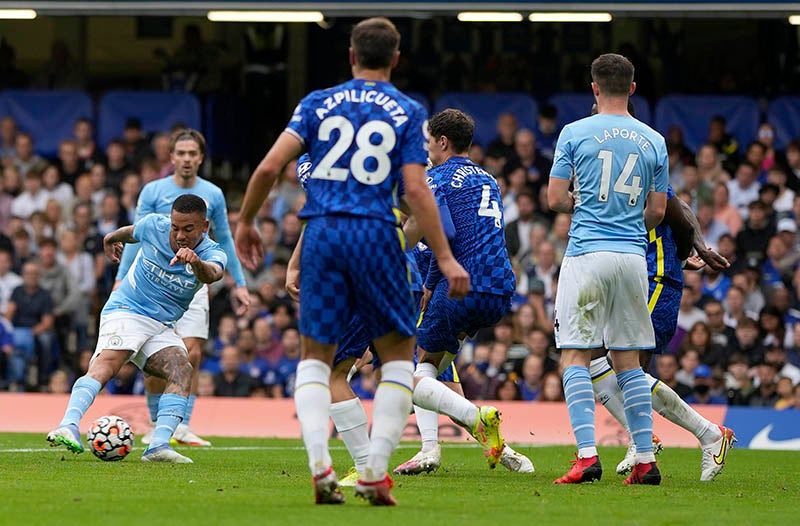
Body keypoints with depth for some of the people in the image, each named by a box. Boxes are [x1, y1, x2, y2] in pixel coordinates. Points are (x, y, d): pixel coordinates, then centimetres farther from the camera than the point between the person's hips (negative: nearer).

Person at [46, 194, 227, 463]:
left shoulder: (212, 253, -10)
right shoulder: (153, 226, -7)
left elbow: (213, 274, -36)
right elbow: (131, 232, 19)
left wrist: (197, 263, -59)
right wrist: (111, 238, 40)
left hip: (163, 326, 3)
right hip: (125, 310, -3)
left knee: (183, 370, -24)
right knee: (107, 363, -30)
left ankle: (158, 445, -33)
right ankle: (69, 426, -48)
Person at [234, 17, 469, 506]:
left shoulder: (318, 104, 9)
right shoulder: (408, 112, 5)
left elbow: (270, 167, 0)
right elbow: (416, 190, -5)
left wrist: (245, 222, 14)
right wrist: (446, 259, -4)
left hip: (322, 233, 2)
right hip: (376, 236, -2)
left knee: (316, 355, 12)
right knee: (399, 352, 12)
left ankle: (321, 467, -8)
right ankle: (375, 473, 1)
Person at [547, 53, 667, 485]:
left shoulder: (575, 133, -2)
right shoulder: (654, 141, 7)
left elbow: (556, 199, -1)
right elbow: (657, 211, 11)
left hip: (587, 254, -4)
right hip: (634, 256, 4)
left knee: (575, 356, -1)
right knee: (627, 360, 11)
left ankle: (587, 455, -14)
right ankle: (646, 460, 7)